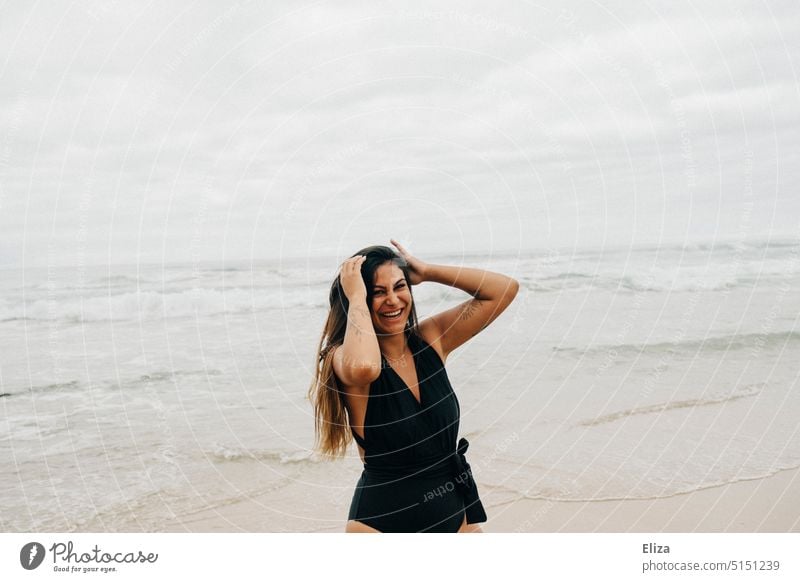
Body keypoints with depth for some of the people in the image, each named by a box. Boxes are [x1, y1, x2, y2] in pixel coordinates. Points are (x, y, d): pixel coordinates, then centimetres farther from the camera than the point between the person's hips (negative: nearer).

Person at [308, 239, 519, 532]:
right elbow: (363, 367, -39)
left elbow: (505, 289, -2)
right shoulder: (344, 357, -13)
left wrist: (427, 271, -5)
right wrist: (356, 298, -23)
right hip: (382, 524, -4)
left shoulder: (431, 339, 1)